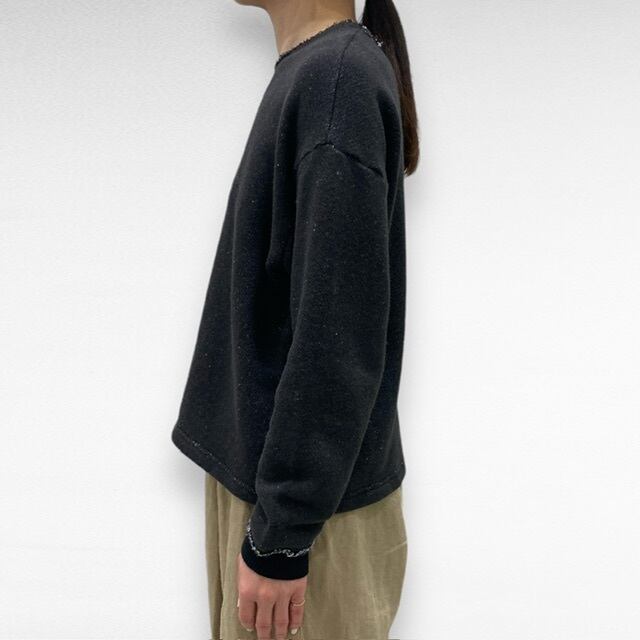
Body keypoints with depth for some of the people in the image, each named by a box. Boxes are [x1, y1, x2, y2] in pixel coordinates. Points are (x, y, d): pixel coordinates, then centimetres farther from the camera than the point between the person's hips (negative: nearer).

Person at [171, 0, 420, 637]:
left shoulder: (340, 73, -18)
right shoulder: (304, 73, 9)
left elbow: (340, 337, -23)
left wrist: (280, 536, -19)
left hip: (308, 506, -8)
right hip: (250, 474, 8)